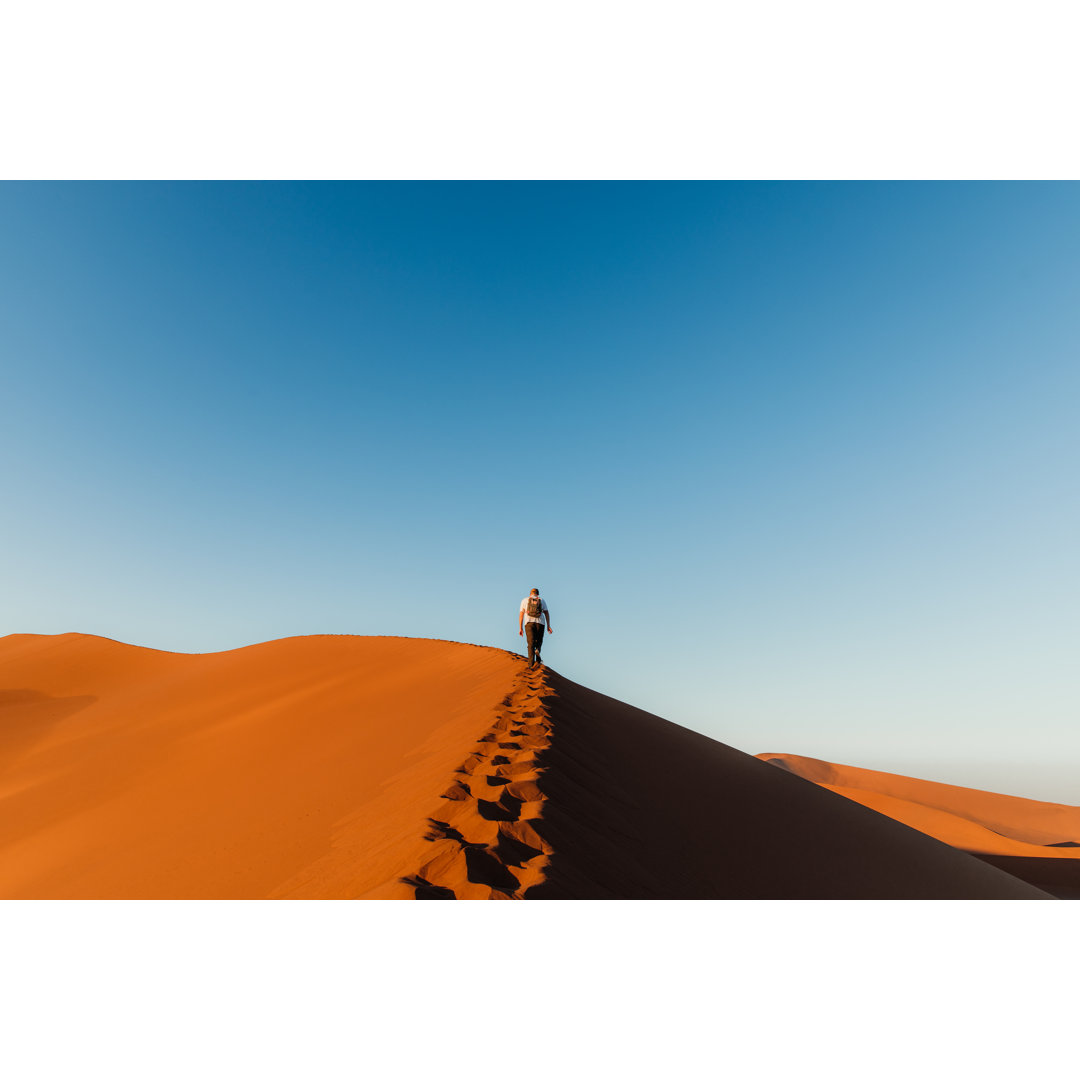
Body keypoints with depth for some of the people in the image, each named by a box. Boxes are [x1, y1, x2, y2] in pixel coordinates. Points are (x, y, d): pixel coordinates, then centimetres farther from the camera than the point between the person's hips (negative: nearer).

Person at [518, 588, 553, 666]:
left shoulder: (525, 600, 15)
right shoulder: (542, 601, 17)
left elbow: (521, 615, 8)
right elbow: (546, 613, 6)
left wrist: (520, 628, 8)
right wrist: (548, 626, 3)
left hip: (529, 623, -1)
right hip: (540, 623, 1)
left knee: (531, 643, -1)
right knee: (539, 641, 21)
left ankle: (531, 664, -13)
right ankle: (537, 649, -11)